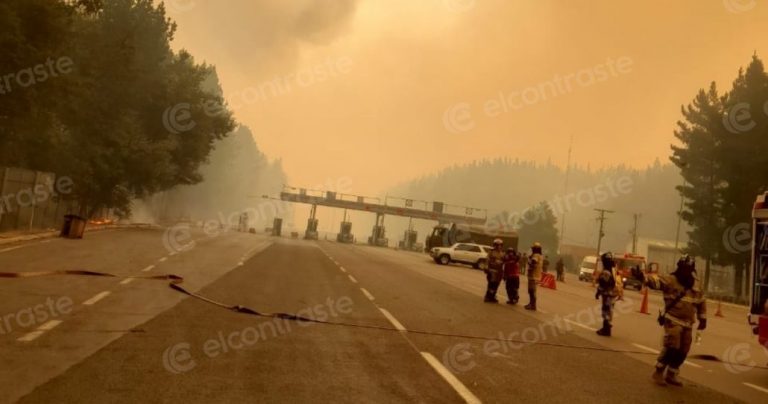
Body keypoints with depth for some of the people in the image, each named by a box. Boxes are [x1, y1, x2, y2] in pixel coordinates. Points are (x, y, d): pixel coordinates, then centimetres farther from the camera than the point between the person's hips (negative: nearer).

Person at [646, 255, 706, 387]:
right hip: (673, 320, -6)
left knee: (682, 351, 9)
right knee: (671, 347, -16)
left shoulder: (696, 284, 9)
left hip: (688, 323, 6)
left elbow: (702, 302, 21)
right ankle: (658, 372, -1)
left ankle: (671, 375, 25)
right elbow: (656, 280, -29)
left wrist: (703, 319, 18)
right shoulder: (670, 280, -10)